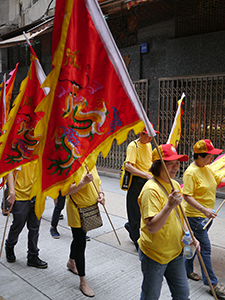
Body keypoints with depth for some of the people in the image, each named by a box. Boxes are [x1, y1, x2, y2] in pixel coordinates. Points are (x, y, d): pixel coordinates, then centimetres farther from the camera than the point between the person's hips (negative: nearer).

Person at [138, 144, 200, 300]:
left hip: (176, 251, 7)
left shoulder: (175, 185, 3)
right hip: (154, 254, -7)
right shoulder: (151, 189, -24)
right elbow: (151, 227, -30)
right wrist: (169, 206, -38)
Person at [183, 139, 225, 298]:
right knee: (205, 247, -1)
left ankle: (187, 269, 36)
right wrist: (204, 209, -35)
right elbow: (187, 196, -26)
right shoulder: (191, 172, -21)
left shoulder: (207, 168, 6)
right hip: (196, 215, -9)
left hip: (207, 214, 9)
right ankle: (212, 282, 11)